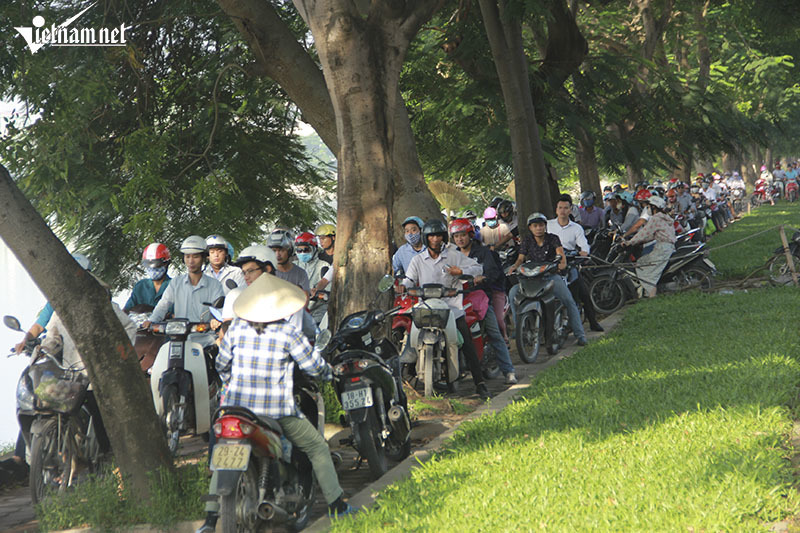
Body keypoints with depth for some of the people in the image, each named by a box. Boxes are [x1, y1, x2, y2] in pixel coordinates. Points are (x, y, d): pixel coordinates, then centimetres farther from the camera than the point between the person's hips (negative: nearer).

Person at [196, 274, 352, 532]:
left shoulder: (236, 328, -1)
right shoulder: (289, 333, -10)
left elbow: (221, 363, 11)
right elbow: (313, 366, -2)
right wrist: (328, 373, 20)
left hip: (237, 405, 3)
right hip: (277, 410, -3)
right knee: (318, 448, 15)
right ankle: (336, 505, 20)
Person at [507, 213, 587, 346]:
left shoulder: (553, 238, 2)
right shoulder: (527, 240, 10)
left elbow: (560, 252, -15)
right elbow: (521, 257, 6)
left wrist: (563, 262, -38)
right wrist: (514, 266, -17)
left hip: (551, 276, -2)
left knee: (569, 301, -20)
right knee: (513, 292, -21)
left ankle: (580, 334, -13)